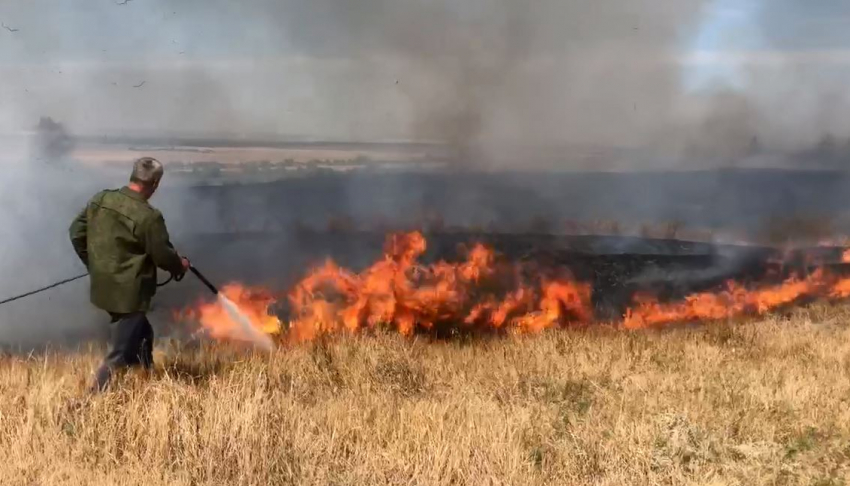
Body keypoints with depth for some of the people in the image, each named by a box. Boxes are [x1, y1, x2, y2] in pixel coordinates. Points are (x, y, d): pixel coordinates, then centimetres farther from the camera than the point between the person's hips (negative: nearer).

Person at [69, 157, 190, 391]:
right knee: (120, 354, 2)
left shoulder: (100, 200, 1)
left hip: (103, 287, 9)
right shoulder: (148, 216, -21)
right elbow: (163, 255, -14)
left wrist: (95, 265, 20)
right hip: (129, 293, -8)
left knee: (141, 335, 25)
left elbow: (77, 232, 8)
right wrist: (180, 265, 8)